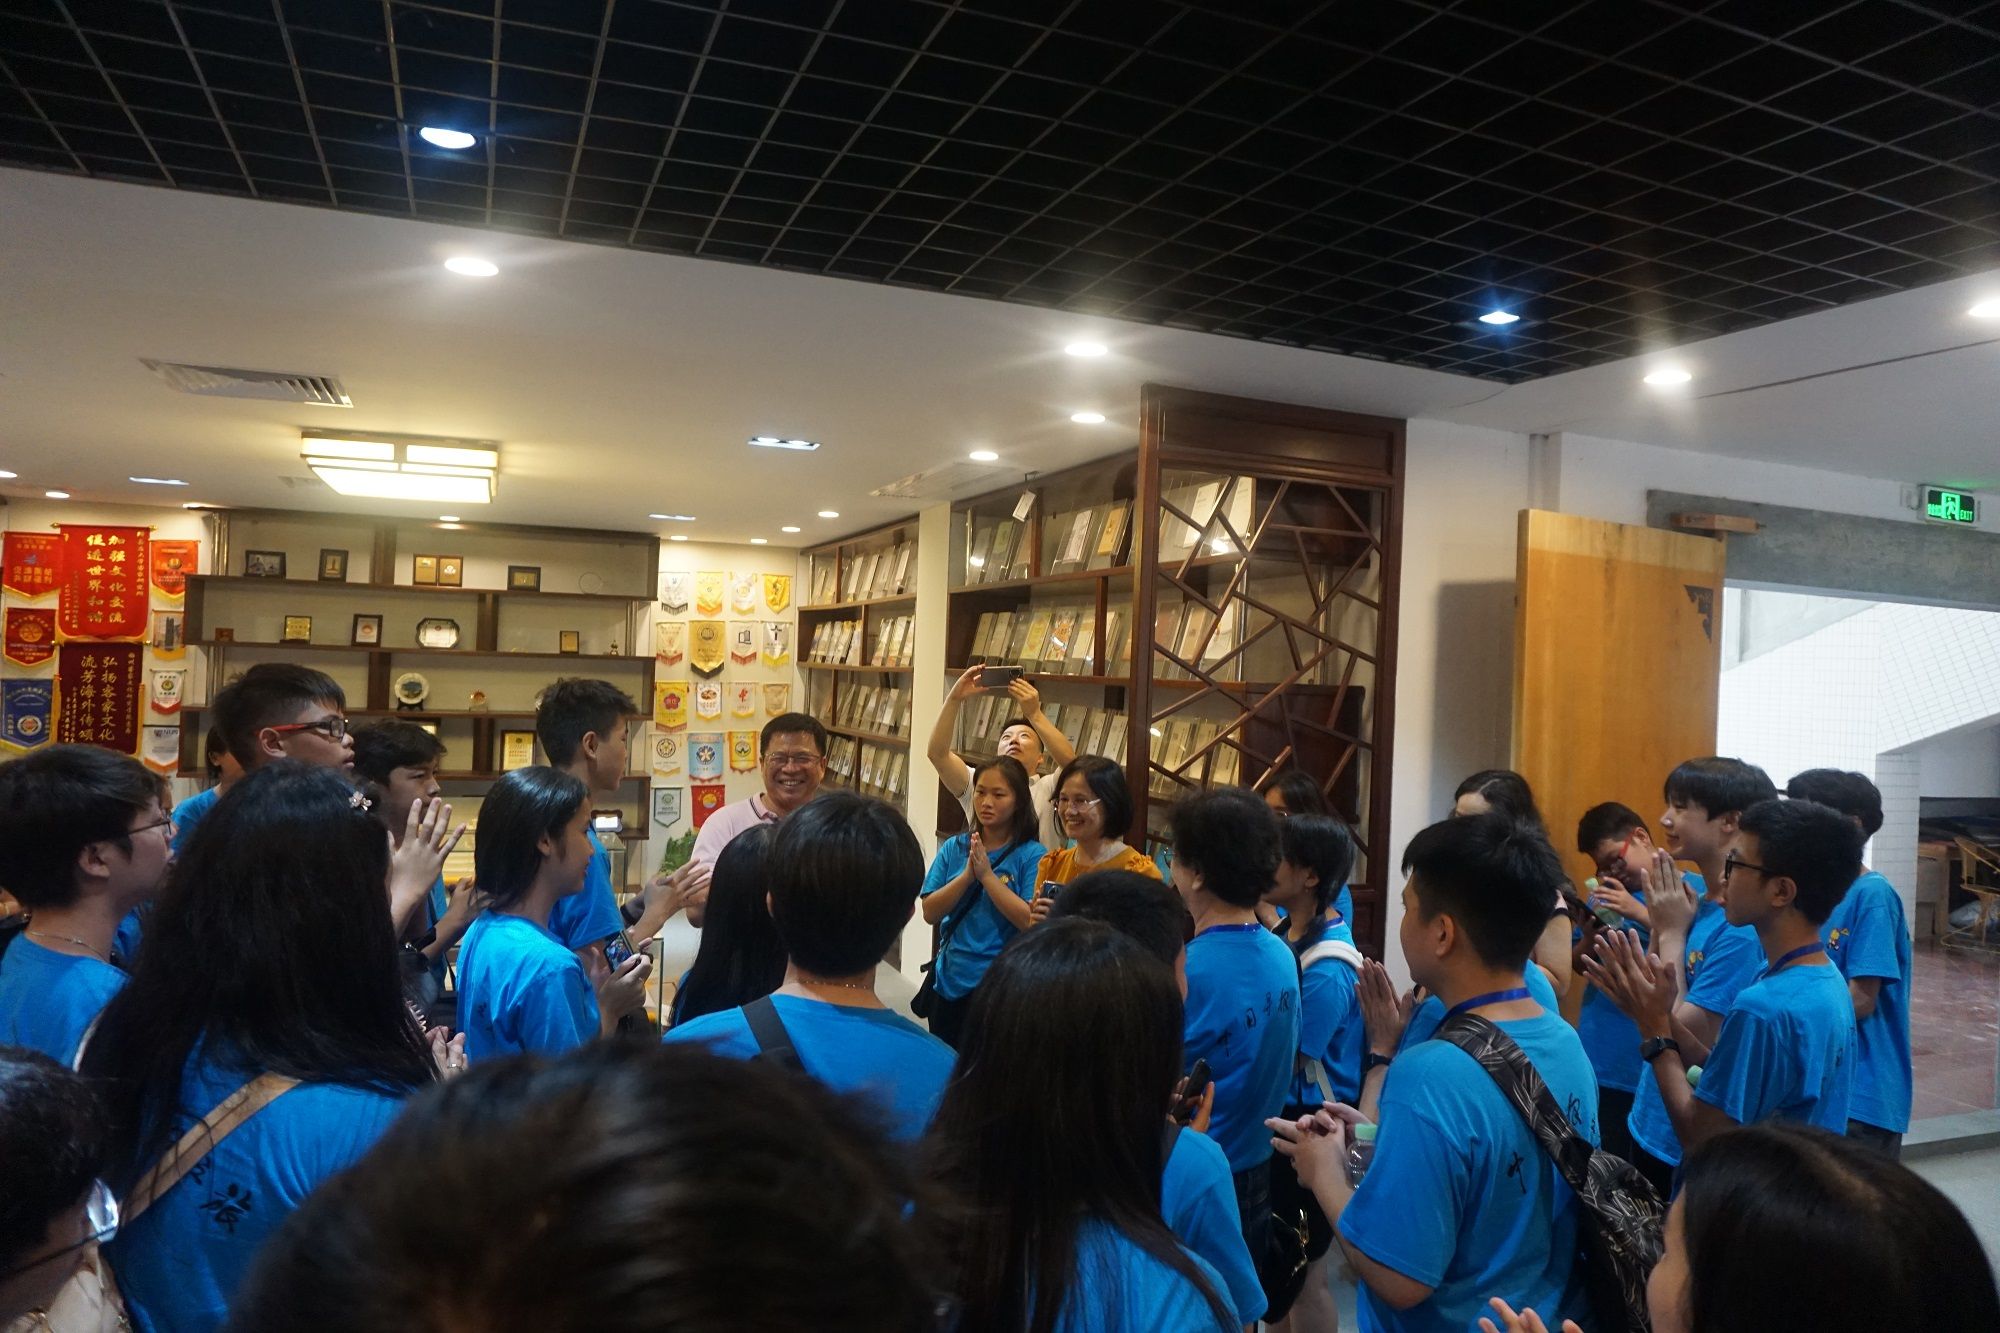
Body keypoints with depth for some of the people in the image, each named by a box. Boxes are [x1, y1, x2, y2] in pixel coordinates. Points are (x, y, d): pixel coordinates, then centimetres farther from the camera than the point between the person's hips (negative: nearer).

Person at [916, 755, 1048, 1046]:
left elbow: (1032, 922, -19)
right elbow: (930, 913, -4)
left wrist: (987, 875, -20)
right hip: (948, 978, 4)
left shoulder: (1032, 855, -10)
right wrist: (968, 875, -18)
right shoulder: (954, 847, 1)